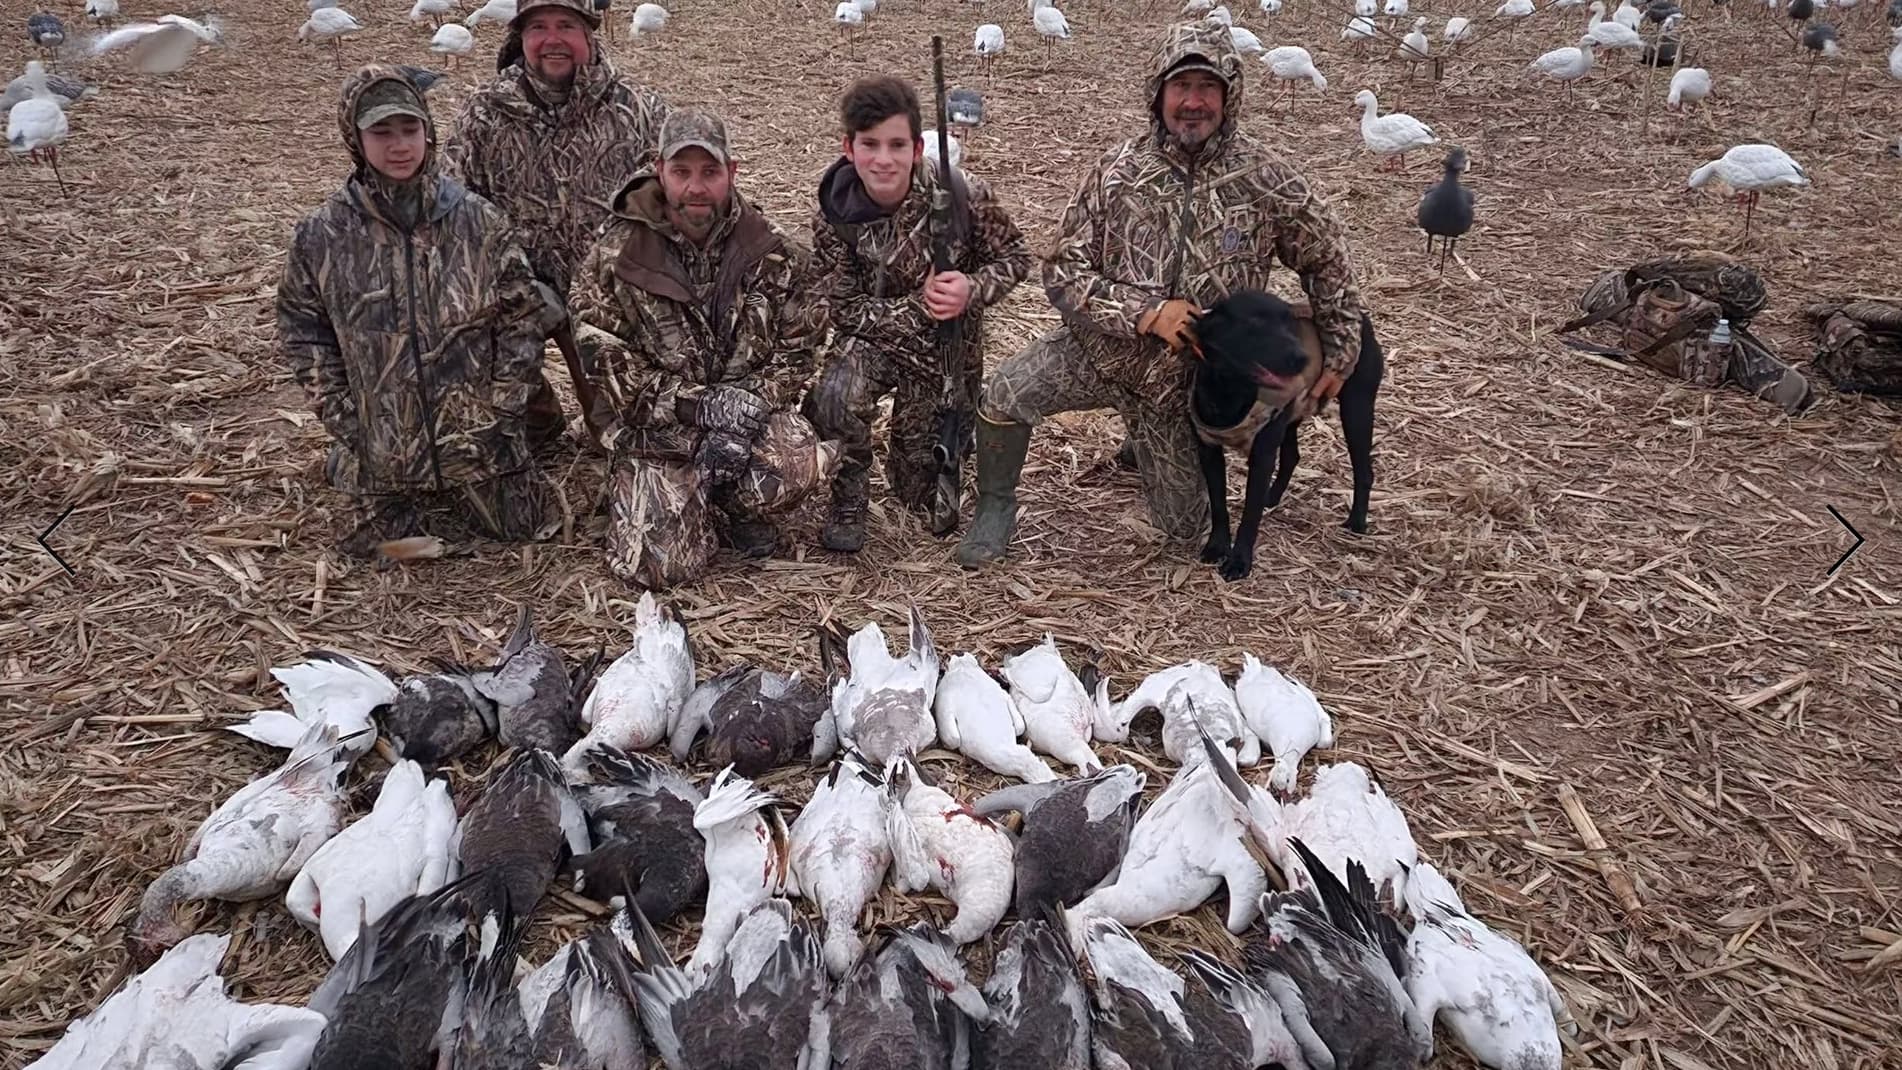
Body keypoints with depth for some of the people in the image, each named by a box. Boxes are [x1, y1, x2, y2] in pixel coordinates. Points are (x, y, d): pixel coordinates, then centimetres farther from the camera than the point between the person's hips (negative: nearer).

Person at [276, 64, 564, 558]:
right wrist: (341, 416, -4)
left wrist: (500, 407, -8)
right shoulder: (322, 235, -7)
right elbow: (303, 331, 3)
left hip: (478, 438, 0)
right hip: (381, 446, 1)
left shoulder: (477, 220, -8)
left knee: (520, 526, 12)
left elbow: (524, 317, -3)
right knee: (378, 543, 13)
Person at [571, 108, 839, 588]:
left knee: (810, 462, -31)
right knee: (663, 564, -19)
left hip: (746, 416, 2)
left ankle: (732, 507, 4)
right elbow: (604, 362, -9)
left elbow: (796, 350, 0)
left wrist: (751, 404, -20)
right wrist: (694, 404, -20)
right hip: (654, 430, -2)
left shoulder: (769, 251, -1)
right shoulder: (617, 253, -7)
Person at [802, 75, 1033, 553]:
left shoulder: (961, 195, -20)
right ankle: (848, 496, -6)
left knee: (919, 488, 7)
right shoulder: (834, 215, -18)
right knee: (835, 397, -36)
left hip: (949, 350, 1)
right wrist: (918, 305, -27)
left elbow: (1015, 256, -5)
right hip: (873, 339, 0)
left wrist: (973, 290, -27)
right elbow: (838, 308, -15)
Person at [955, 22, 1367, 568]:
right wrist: (1147, 312, -26)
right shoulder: (1118, 170, -14)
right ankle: (996, 505, 2)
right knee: (1003, 394, -28)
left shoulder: (1266, 178, -14)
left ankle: (1154, 446, 46)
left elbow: (1326, 260, 1)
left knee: (1185, 523, 12)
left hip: (1184, 377, 1)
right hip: (1098, 349, -1)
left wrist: (1340, 353, 1)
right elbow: (1064, 272, -13)